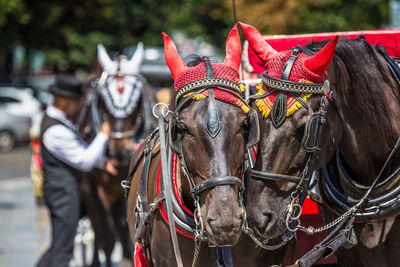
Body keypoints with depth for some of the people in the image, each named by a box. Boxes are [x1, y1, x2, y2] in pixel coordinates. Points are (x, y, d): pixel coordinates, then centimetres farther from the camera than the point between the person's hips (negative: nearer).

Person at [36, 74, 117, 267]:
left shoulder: (60, 120, 9)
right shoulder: (56, 131, -24)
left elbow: (81, 149, 18)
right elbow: (85, 161, -20)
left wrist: (103, 162, 3)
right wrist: (103, 135, -12)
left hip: (60, 189, 10)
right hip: (63, 191, -10)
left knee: (59, 245, 19)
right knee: (63, 250, -1)